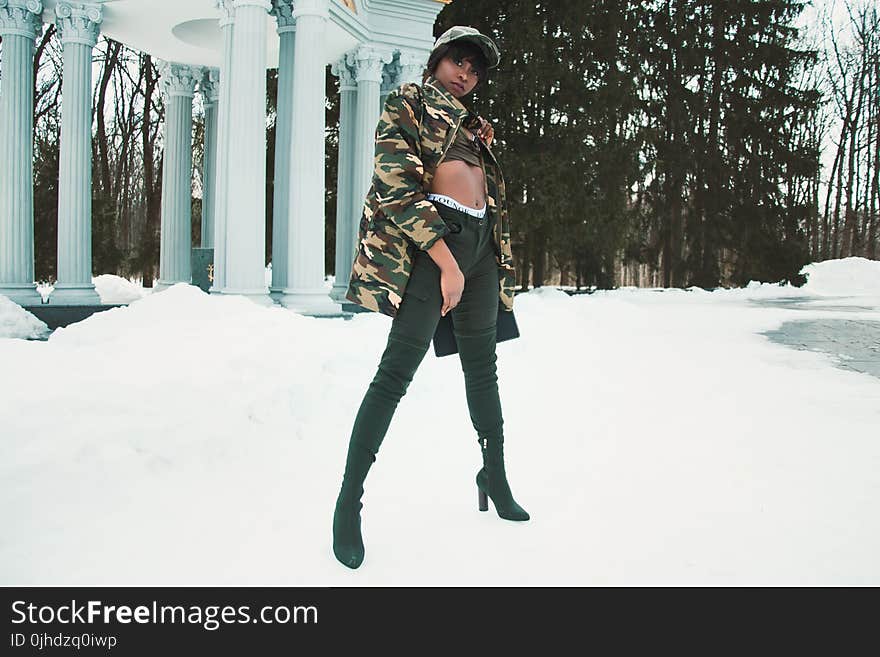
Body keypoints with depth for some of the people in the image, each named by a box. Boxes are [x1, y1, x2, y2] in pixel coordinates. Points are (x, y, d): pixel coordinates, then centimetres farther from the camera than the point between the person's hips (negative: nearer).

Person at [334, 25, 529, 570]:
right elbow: (397, 185, -11)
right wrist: (446, 261, -17)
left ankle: (496, 479, 25)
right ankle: (349, 500, -7)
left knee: (482, 366, 13)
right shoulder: (407, 102, 4)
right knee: (398, 368, -13)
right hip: (433, 240, -7)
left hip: (481, 240, 8)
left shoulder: (469, 121, 27)